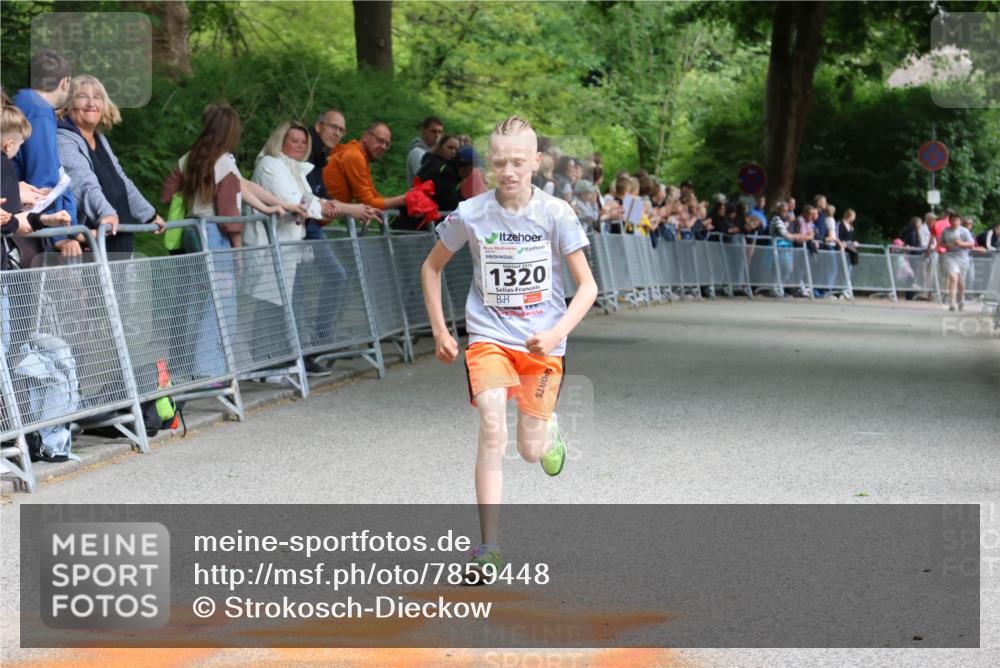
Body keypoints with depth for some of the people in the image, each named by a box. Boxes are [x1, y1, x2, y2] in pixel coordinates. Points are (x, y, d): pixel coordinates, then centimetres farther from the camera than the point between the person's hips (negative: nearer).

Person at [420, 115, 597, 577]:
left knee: (531, 451, 3)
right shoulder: (470, 214, -6)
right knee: (492, 428, -21)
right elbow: (432, 267, 11)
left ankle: (549, 431, 43)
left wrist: (556, 333, -21)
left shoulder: (555, 214, -9)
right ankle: (490, 547, -17)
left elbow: (587, 286, -6)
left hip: (542, 343, 0)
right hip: (488, 337, 0)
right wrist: (440, 332, 7)